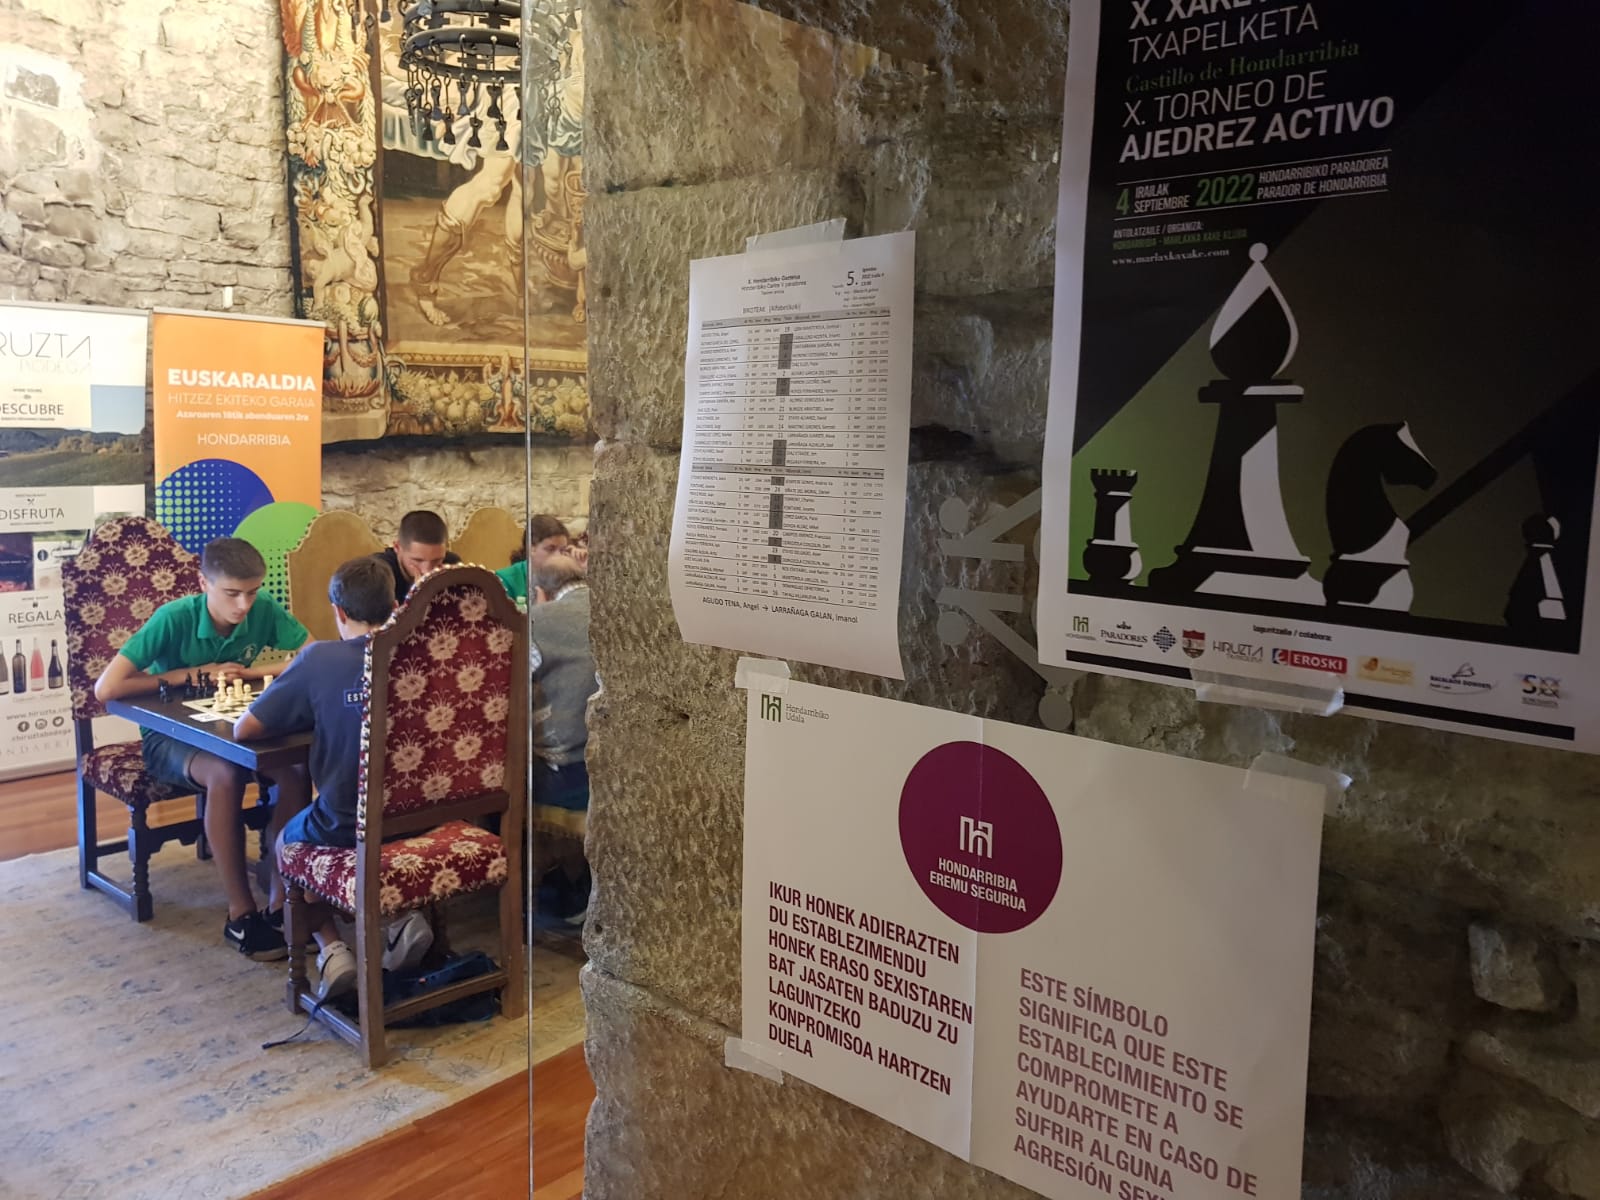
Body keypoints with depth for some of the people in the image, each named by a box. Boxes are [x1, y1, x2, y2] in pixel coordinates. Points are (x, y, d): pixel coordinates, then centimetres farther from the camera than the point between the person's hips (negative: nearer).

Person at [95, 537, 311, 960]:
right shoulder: (174, 618, -21)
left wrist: (250, 671, -21)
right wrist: (190, 674, -21)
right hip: (170, 737, -3)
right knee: (225, 774, -36)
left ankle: (282, 901, -18)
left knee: (296, 766, -28)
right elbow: (107, 688, -26)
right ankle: (241, 913, -24)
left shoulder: (264, 610, -12)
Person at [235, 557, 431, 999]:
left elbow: (243, 730, -6)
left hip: (345, 827, -3)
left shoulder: (320, 658, -11)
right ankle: (403, 915, 13)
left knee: (285, 836, 30)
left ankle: (331, 944, 9)